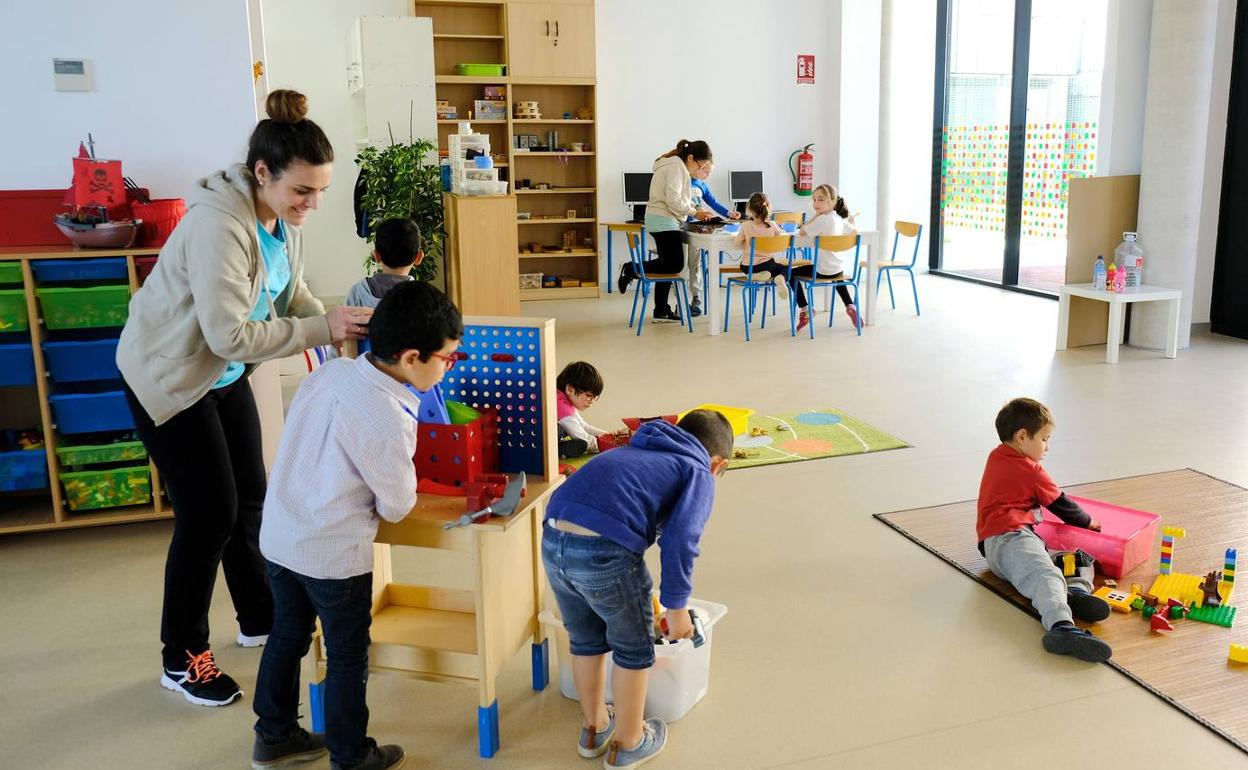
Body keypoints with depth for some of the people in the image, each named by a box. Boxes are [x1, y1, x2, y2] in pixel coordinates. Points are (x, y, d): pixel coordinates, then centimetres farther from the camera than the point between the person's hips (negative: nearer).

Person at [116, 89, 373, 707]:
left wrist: (336, 321, -15)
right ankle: (180, 658, 16)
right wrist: (322, 329, -34)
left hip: (223, 374, 8)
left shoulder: (283, 218, -6)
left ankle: (259, 619, 33)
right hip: (169, 376, -8)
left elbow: (288, 292, 3)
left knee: (251, 500, 14)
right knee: (208, 515, -3)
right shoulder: (219, 224, -32)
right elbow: (230, 335, -34)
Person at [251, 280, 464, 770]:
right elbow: (397, 507, -14)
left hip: (278, 537, 8)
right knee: (348, 657, 13)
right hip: (334, 555, -7)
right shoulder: (389, 421, -26)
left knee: (286, 636, 24)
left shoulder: (331, 371, -5)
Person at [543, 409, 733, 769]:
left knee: (585, 640, 28)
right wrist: (677, 606, 3)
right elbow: (678, 540, -6)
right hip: (604, 550, -6)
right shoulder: (699, 473, 11)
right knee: (634, 648, 19)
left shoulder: (636, 451, 31)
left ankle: (593, 727, 47)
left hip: (553, 541, 7)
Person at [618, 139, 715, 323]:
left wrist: (696, 211, 9)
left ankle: (661, 312, 13)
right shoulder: (676, 167, -14)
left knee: (667, 264, 11)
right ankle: (632, 269, -4)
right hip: (664, 221, -11)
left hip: (659, 221, 11)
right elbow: (673, 200, -21)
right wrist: (694, 212, -11)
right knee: (675, 264, -8)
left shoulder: (675, 165, 18)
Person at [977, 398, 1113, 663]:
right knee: (1046, 575, -35)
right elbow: (1060, 505, 12)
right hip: (1011, 537, -9)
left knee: (1083, 559, 8)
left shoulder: (996, 457, 28)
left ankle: (1075, 592, -25)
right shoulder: (1030, 471, 3)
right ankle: (1061, 626, -64)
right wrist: (1089, 523, 30)